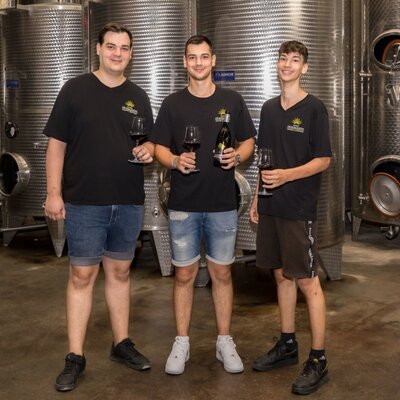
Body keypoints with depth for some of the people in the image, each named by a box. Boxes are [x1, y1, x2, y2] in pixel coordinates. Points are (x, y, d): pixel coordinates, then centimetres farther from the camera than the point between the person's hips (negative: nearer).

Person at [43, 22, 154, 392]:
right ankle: (75, 357, 8)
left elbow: (150, 141, 16)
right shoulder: (75, 89, 0)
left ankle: (122, 344, 24)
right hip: (85, 201, -3)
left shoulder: (138, 97, 10)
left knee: (120, 272, 12)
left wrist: (148, 149, -9)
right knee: (82, 275, 0)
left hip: (129, 202, 3)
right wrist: (53, 192, -8)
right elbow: (57, 143, -2)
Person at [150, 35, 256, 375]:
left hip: (223, 203, 0)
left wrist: (237, 155, -13)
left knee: (222, 273, 8)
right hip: (183, 204, 0)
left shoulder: (232, 101, 5)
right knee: (185, 274, 6)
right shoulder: (173, 103, 5)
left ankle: (225, 341, 20)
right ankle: (182, 342, 18)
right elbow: (159, 147, 6)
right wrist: (175, 160, -16)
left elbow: (248, 142, 9)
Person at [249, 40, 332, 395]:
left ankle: (318, 360, 5)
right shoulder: (269, 108, 13)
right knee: (282, 275, 14)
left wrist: (287, 175, -21)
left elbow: (323, 160, -8)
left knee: (307, 281, -3)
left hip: (299, 209, -6)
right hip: (271, 206, 6)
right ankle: (287, 345, 27)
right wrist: (256, 198, 14)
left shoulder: (313, 108, -5)